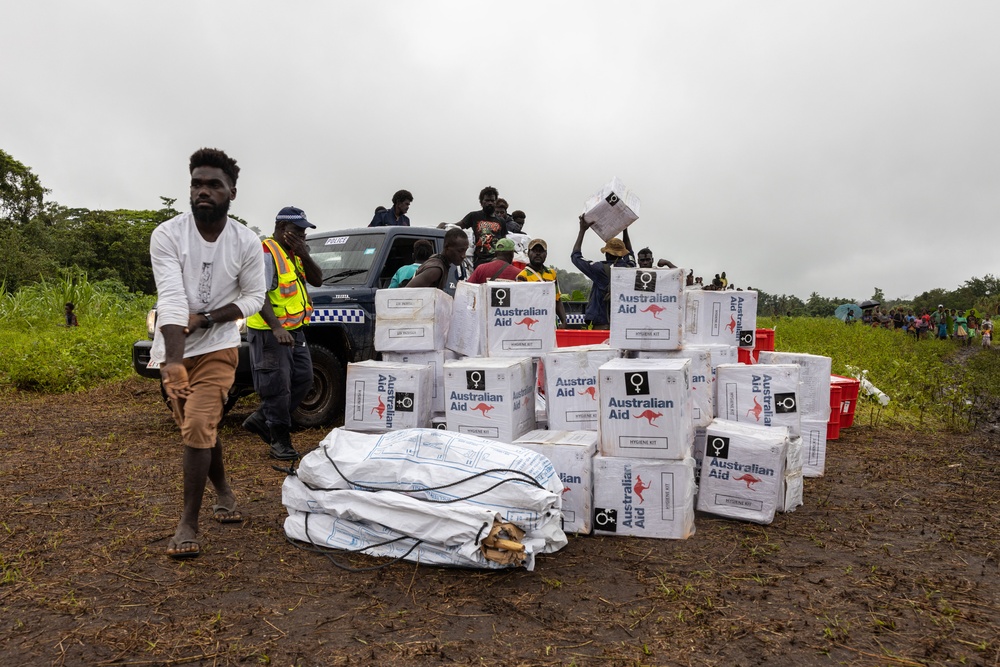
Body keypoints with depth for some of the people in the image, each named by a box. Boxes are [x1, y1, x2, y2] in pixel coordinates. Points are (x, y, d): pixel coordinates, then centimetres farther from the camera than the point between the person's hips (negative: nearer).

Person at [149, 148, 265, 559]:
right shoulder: (167, 235, -15)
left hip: (218, 347, -2)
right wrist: (174, 362, -35)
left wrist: (205, 318, -18)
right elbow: (171, 298, -25)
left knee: (198, 428, -14)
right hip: (174, 349, 2)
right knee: (200, 428, 15)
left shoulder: (247, 243, -12)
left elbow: (254, 297, -3)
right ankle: (224, 492, 39)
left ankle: (189, 523, -1)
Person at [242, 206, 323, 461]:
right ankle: (280, 442, 8)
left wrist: (304, 255, -8)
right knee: (277, 386, -3)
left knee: (303, 379, 12)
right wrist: (276, 328, -33)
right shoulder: (267, 253, -14)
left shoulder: (295, 253, 14)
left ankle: (261, 419, 25)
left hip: (294, 330, 9)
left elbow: (317, 280, 7)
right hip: (269, 332, -9)